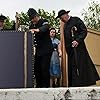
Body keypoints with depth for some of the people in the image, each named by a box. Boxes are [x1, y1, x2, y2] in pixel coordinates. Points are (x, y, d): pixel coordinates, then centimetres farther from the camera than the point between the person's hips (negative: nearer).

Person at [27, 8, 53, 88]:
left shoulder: (44, 22, -6)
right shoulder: (32, 25, 15)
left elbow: (46, 27, -30)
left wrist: (37, 30, -49)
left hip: (46, 50, -7)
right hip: (38, 50, 7)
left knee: (45, 68, -11)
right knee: (36, 68, 7)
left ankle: (46, 86, -5)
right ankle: (39, 86, 16)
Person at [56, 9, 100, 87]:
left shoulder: (76, 20, -1)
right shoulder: (65, 25, 21)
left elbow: (84, 31, -8)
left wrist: (77, 41, -19)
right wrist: (67, 48, 13)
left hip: (78, 47, -7)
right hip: (70, 49, 7)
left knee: (80, 65, -12)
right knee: (72, 68, 1)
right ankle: (73, 85, 1)